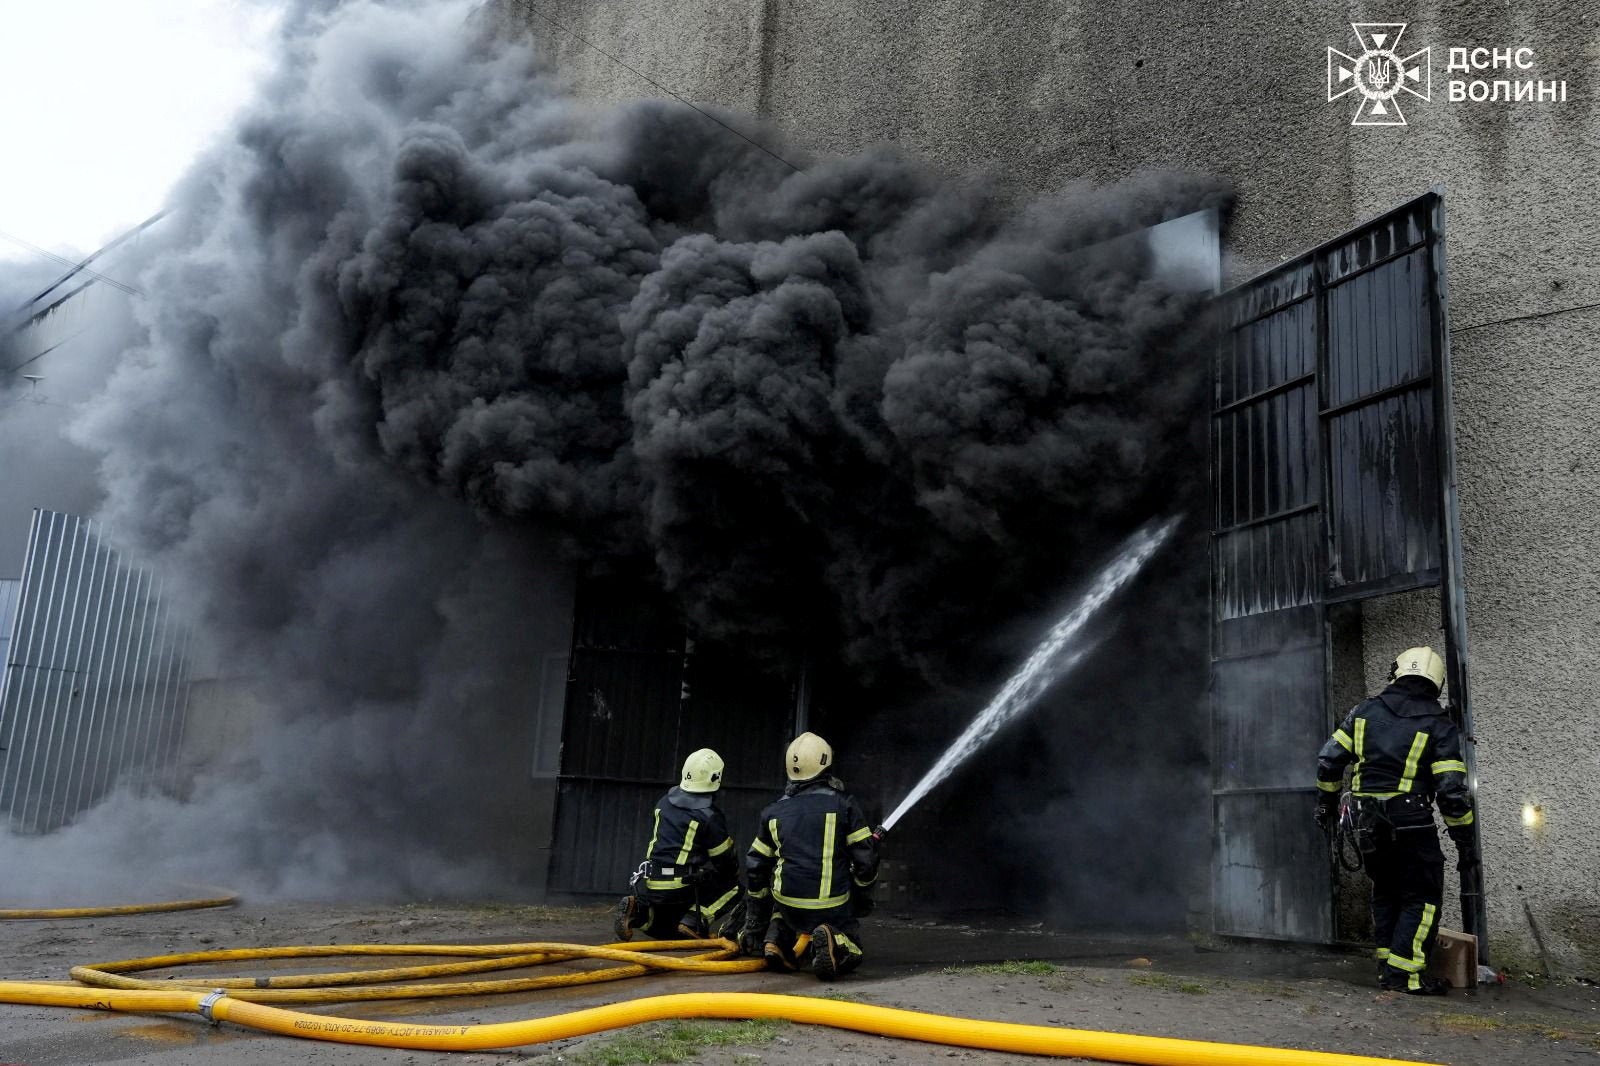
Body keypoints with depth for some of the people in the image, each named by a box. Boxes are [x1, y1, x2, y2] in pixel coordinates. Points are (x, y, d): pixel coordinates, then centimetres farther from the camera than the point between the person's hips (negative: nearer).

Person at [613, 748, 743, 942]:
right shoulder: (709, 816, -10)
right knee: (731, 887, 10)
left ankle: (637, 910, -3)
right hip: (683, 887, -6)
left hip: (651, 886, 6)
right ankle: (693, 922, -8)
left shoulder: (664, 802, 10)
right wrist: (735, 876, 20)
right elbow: (724, 859, 0)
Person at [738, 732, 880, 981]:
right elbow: (865, 858, -4)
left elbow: (756, 867, 13)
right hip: (833, 907, -3)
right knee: (851, 953, 17)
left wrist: (755, 925, 23)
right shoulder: (843, 804, -4)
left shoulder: (775, 811, 7)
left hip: (788, 902, 4)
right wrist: (863, 895, 16)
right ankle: (834, 942, -17)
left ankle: (776, 941, 4)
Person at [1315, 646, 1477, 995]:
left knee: (1385, 892, 17)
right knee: (1422, 897, 5)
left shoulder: (1366, 710, 6)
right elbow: (1452, 789, -9)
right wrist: (1465, 839, -1)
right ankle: (1405, 972, -1)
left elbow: (1329, 759, 5)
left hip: (1366, 820, 5)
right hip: (1411, 821, -4)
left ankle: (1387, 968, 18)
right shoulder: (1438, 725, -4)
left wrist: (1326, 802, 18)